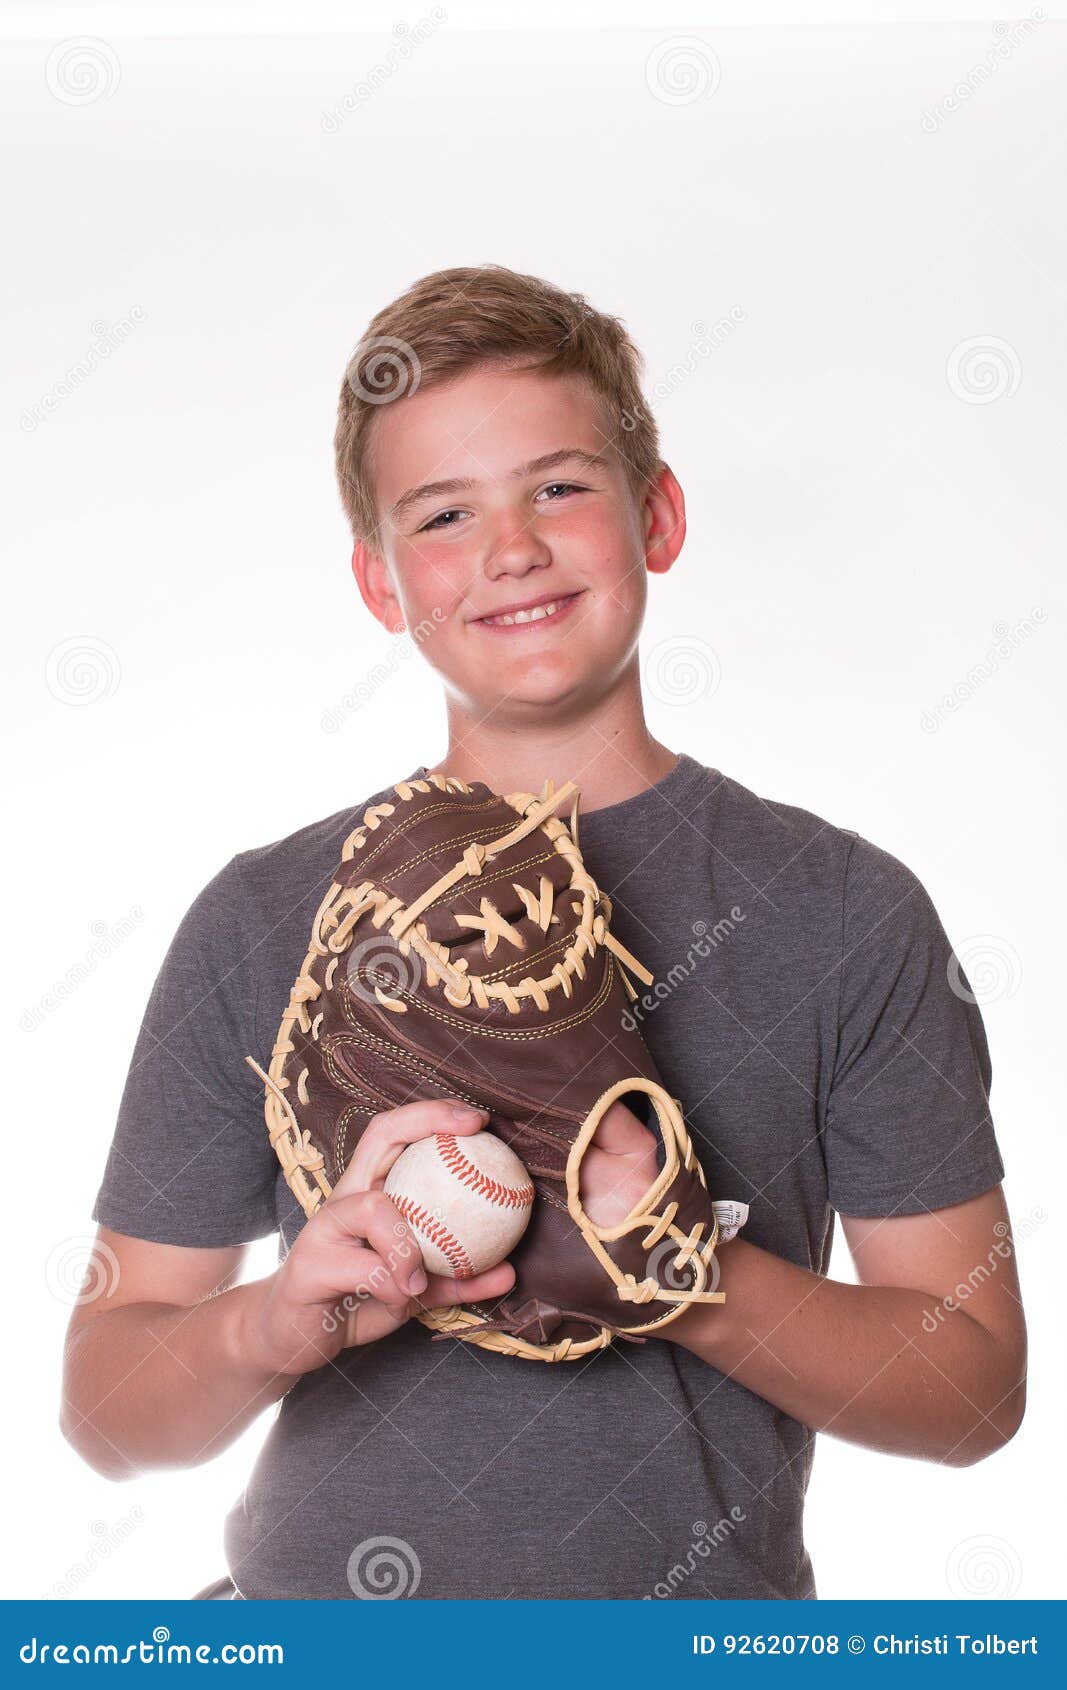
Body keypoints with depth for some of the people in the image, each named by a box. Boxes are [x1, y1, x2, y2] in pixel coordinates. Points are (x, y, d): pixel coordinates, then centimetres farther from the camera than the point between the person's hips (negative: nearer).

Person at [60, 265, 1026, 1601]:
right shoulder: (262, 919, 0)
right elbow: (107, 1413, 1)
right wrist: (279, 1323, -19)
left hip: (710, 1627, 0)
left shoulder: (848, 911, -2)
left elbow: (976, 1387, -2)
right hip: (324, 1612, 1)